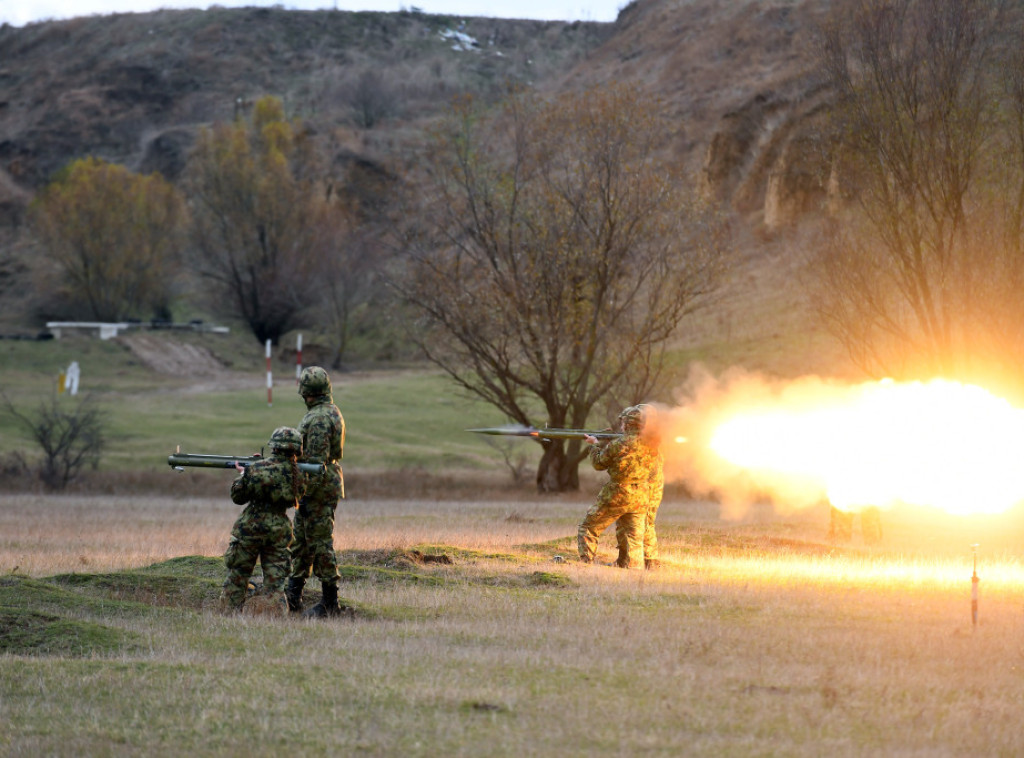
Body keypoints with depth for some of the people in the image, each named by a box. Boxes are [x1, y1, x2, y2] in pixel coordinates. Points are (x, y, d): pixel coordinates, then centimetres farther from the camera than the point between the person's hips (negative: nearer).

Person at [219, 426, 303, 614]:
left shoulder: (255, 469, -11)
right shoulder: (297, 474, -4)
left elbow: (238, 497, -1)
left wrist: (242, 474, 18)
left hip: (250, 528, -2)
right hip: (279, 529, 2)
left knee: (237, 577, 10)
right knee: (275, 581, 6)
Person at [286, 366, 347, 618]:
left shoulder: (319, 419, -20)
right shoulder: (331, 412, 13)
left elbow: (316, 462, -23)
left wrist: (306, 495, -20)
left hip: (319, 489, -10)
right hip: (319, 486, 10)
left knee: (320, 545, -5)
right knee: (300, 542, 15)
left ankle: (330, 603, -1)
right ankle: (293, 597, 21)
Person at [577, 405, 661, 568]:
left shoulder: (617, 445, -16)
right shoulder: (652, 446, -2)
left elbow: (599, 464, -2)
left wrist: (595, 445, 17)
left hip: (615, 498, -5)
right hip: (641, 500, 5)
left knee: (588, 528, 9)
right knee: (634, 539, 11)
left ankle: (586, 564, 5)